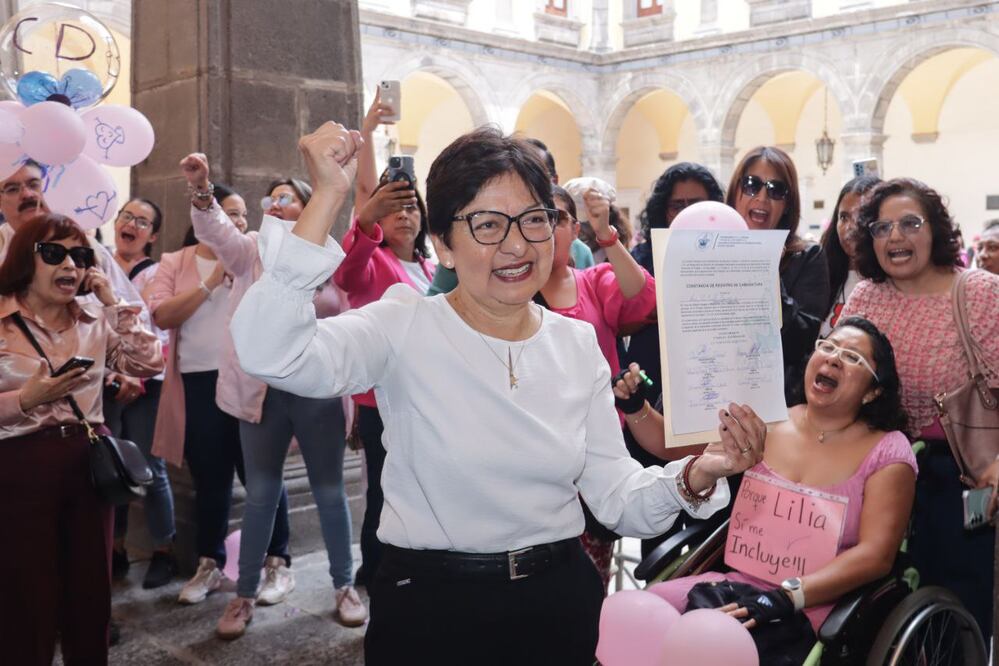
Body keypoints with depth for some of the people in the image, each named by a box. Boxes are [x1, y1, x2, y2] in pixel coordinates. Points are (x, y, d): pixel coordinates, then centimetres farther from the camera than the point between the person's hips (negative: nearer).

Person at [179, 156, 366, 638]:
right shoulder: (252, 251, 6)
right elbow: (218, 232, -15)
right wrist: (201, 190, -31)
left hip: (317, 390, -1)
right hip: (263, 391, 1)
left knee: (329, 492, 9)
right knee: (261, 495, 9)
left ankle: (344, 586, 25)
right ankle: (245, 595, 22)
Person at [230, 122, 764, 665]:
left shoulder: (578, 343, 0)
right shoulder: (403, 327, -12)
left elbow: (617, 498, 0)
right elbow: (268, 353, -30)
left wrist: (696, 476, -19)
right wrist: (327, 197, -31)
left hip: (561, 601, 4)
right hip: (427, 606, -3)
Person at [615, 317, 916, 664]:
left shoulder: (888, 452, 0)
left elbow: (875, 554, -9)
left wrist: (784, 598, -20)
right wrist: (634, 405, -5)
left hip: (812, 608, -4)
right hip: (737, 586, 4)